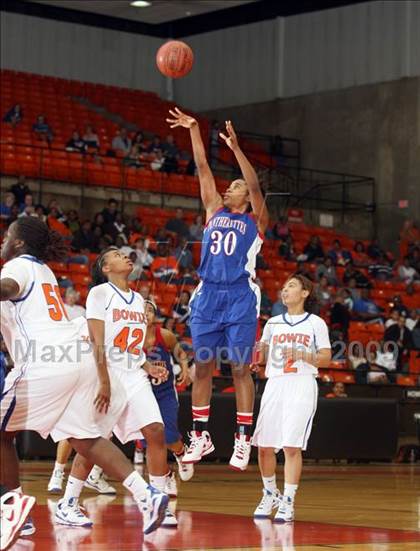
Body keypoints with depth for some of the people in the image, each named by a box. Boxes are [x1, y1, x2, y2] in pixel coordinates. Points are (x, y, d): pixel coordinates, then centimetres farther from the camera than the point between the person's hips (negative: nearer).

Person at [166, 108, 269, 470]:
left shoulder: (256, 220, 7)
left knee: (240, 368, -4)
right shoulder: (214, 211, 17)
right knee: (202, 366, 4)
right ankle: (200, 436, 10)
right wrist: (194, 129, 7)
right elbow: (203, 169, 12)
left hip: (241, 297, -4)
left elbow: (255, 185, -10)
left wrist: (236, 148, -20)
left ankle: (243, 438, -1)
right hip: (208, 295, 4)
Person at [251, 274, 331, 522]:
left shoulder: (316, 323, 5)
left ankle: (288, 502, -6)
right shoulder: (274, 323, 17)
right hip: (274, 384, 4)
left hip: (302, 385, -4)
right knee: (264, 445, 2)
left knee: (292, 445, -11)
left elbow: (326, 359, 0)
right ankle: (270, 494, 23)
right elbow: (262, 356, 14)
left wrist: (302, 355, -15)